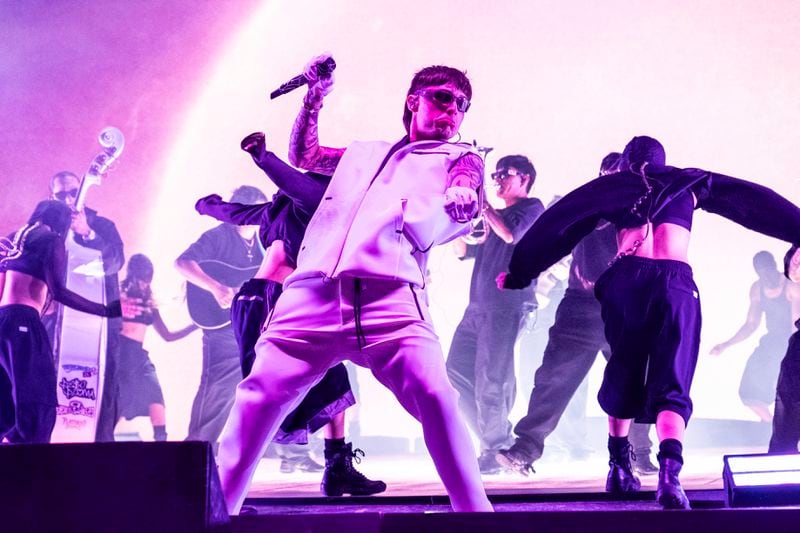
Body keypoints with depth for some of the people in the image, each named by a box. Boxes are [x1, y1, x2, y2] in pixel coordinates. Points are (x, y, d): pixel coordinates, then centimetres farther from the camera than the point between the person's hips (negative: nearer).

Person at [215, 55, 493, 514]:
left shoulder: (461, 158, 22)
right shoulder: (364, 153, 32)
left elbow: (467, 196, 2)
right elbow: (303, 156, 41)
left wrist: (464, 196, -22)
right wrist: (315, 96, 31)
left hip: (392, 293, -3)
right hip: (313, 292, 3)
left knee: (434, 393, -24)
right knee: (261, 393, -9)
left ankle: (475, 512, -15)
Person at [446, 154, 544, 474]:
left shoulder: (532, 207, 3)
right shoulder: (495, 216, 25)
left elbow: (512, 234, -18)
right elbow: (464, 252, 22)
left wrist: (481, 206, -9)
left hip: (507, 306, -8)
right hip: (478, 306, 8)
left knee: (489, 381, -11)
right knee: (457, 372, 4)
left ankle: (495, 453, -1)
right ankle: (498, 439, 12)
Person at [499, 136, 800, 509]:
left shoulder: (611, 185, 24)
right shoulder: (689, 183, 24)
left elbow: (560, 225, 23)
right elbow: (754, 201, 24)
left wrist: (518, 273, 26)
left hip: (625, 281, 1)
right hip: (675, 283, -1)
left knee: (622, 376, 19)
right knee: (671, 385, -6)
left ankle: (619, 467, 22)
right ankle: (669, 472, -29)